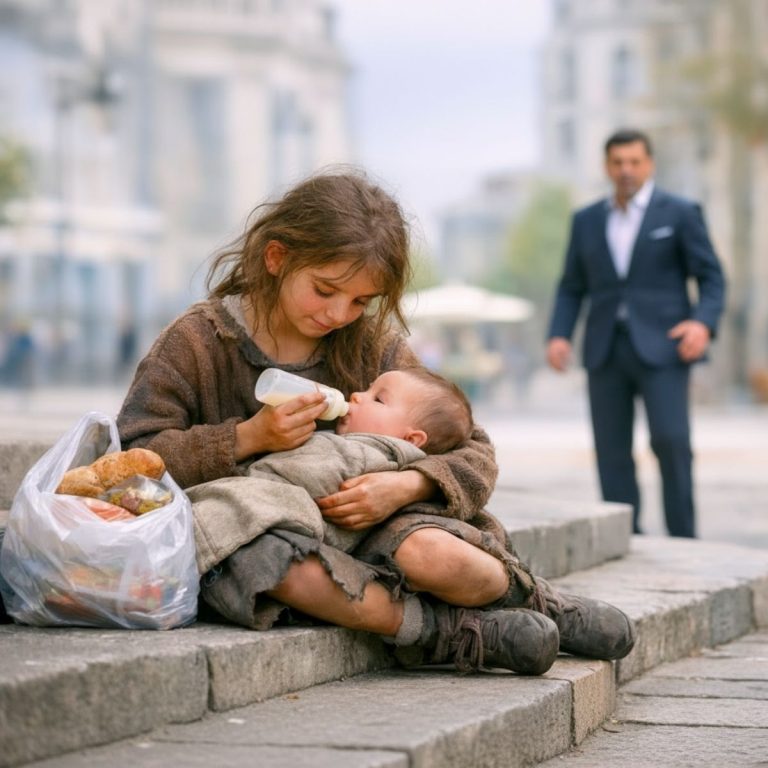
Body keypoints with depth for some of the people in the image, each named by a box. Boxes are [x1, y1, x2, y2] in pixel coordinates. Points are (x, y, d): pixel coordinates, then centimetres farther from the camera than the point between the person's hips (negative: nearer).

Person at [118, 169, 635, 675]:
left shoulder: (375, 344, 5)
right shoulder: (198, 343, -2)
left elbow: (475, 455, 3)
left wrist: (407, 486, -20)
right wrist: (247, 438, -21)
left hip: (367, 524, 2)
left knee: (430, 555, -35)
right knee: (268, 560, -41)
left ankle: (530, 599, -2)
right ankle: (451, 631, -28)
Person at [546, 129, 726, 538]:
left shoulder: (679, 213, 4)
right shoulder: (587, 220, 15)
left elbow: (711, 277, 1)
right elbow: (571, 288, 15)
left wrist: (703, 322, -17)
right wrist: (558, 335, -1)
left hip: (661, 348, -4)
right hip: (605, 351, 4)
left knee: (670, 440, -15)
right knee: (612, 451, 1)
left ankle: (683, 540, -6)